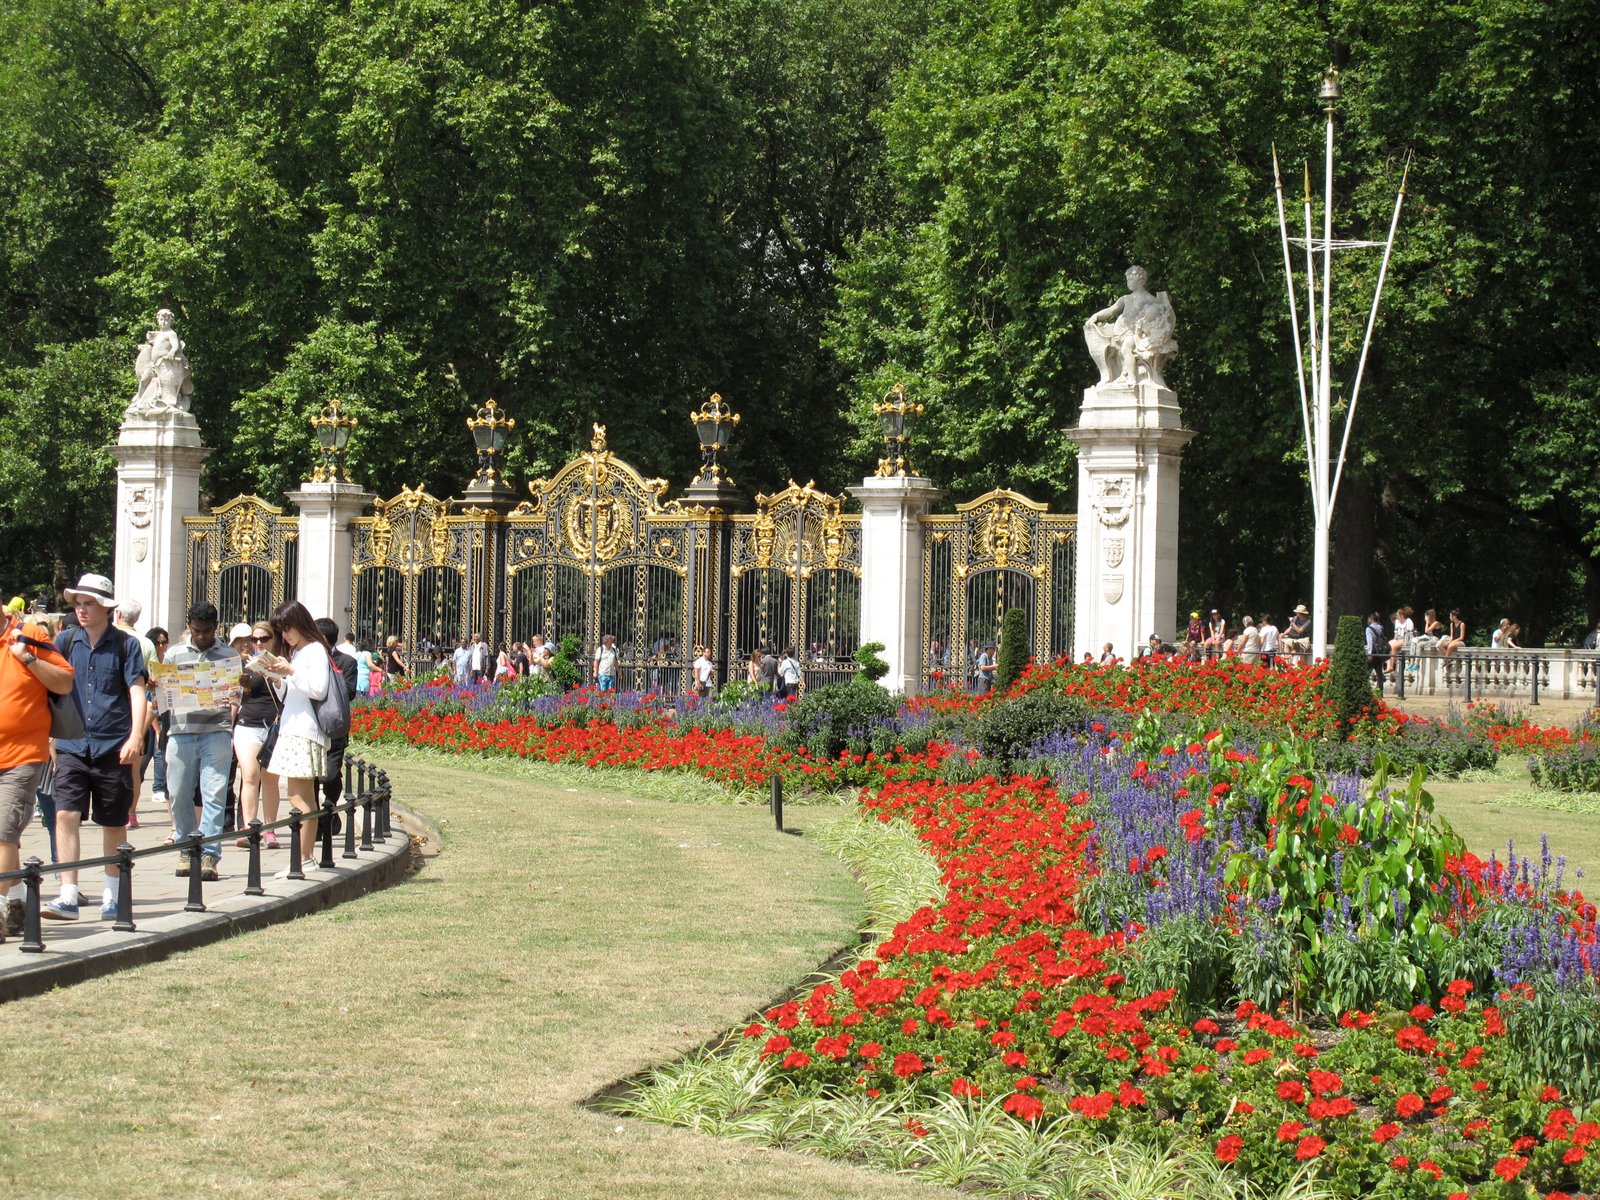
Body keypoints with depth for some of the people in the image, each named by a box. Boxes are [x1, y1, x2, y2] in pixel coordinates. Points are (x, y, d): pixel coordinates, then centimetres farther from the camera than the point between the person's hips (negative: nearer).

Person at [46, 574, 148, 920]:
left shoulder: (124, 645, 1)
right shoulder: (65, 641, 7)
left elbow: (138, 690, -4)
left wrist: (135, 737, -15)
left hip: (112, 747, -1)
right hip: (72, 745, 1)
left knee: (113, 823, 8)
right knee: (66, 815, -12)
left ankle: (112, 895, 22)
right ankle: (68, 897, -12)